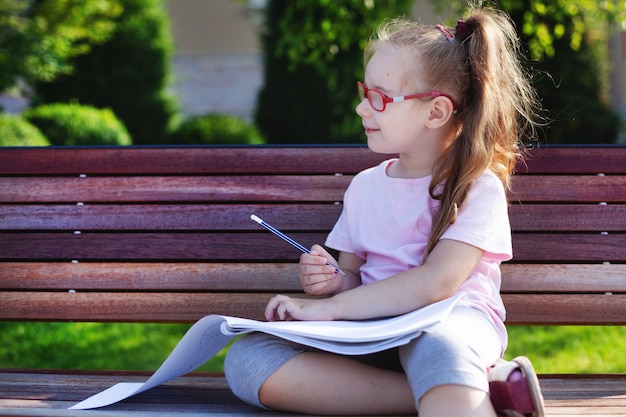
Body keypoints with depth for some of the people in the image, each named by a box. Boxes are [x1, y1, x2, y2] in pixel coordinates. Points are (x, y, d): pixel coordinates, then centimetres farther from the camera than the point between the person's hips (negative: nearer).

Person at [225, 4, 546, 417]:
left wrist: (330, 307, -18)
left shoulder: (478, 188, -1)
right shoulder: (364, 186, 18)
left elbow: (437, 282, -16)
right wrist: (333, 282, -2)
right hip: (372, 332, 8)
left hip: (454, 323, -8)